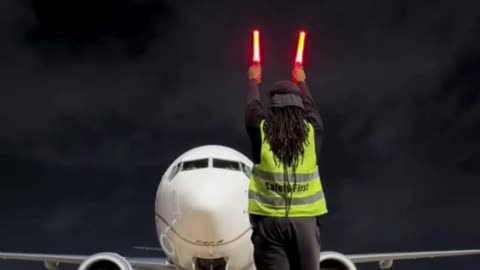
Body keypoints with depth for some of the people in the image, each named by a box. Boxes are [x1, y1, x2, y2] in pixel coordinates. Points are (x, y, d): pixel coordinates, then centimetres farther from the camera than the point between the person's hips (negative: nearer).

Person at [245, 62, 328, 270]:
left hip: (269, 219, -1)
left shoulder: (261, 130, -1)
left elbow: (253, 105, 21)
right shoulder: (311, 130, 2)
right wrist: (301, 82, 45)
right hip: (304, 219, 1)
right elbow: (309, 105, 24)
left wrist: (254, 81, 42)